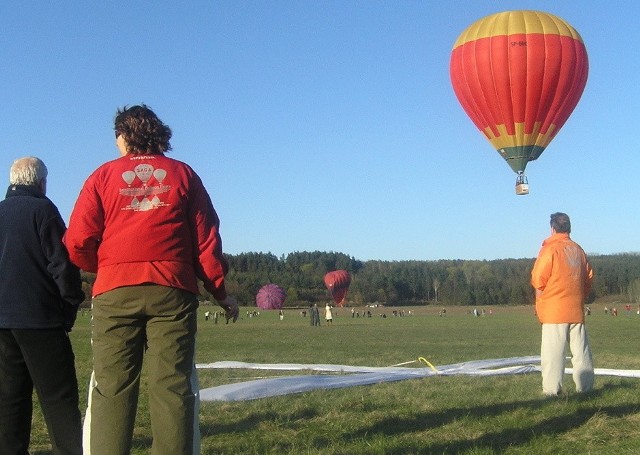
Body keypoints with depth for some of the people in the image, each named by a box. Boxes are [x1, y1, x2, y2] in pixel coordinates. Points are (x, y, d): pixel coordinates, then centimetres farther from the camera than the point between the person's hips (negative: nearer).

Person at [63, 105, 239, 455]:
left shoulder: (104, 176, 9)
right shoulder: (183, 174, 12)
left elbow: (78, 244, 3)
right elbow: (206, 241, 7)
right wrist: (220, 292, 14)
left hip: (114, 293, 0)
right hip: (172, 292, 0)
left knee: (110, 388, 2)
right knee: (173, 385, -1)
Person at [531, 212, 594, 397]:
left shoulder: (550, 248, -6)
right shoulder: (578, 250, 11)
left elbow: (538, 279, -9)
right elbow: (588, 277, 15)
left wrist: (539, 303, 7)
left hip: (554, 309, -5)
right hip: (576, 309, 5)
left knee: (553, 351, -4)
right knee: (581, 349, 8)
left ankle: (551, 389, -6)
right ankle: (585, 386, 11)